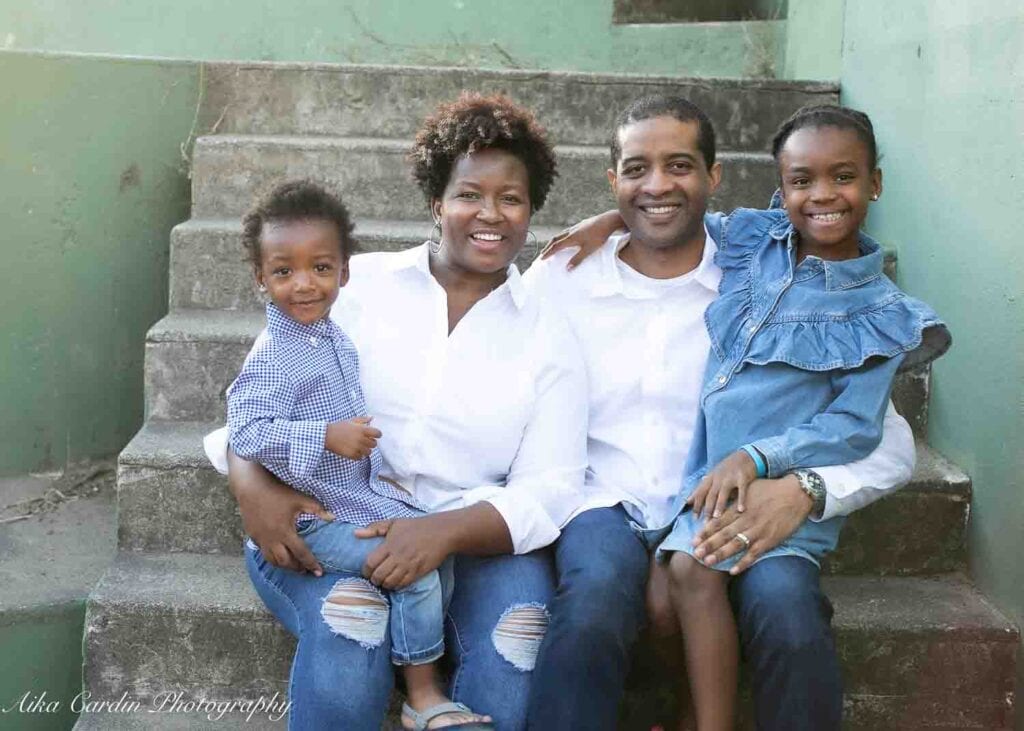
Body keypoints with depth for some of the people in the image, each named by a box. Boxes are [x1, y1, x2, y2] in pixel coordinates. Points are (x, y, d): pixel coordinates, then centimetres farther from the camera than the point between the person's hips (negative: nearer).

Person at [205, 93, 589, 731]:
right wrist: (251, 482, -16)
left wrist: (445, 531, -21)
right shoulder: (359, 284, 7)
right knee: (349, 620, -32)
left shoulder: (549, 337, 8)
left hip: (472, 536, 1)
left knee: (514, 633, -30)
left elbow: (547, 492, -1)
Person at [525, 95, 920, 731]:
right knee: (593, 605, -34)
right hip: (607, 506, 0)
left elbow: (891, 446, 1)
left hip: (735, 514, 1)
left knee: (788, 606, -31)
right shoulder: (558, 280, 5)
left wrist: (803, 491, -21)